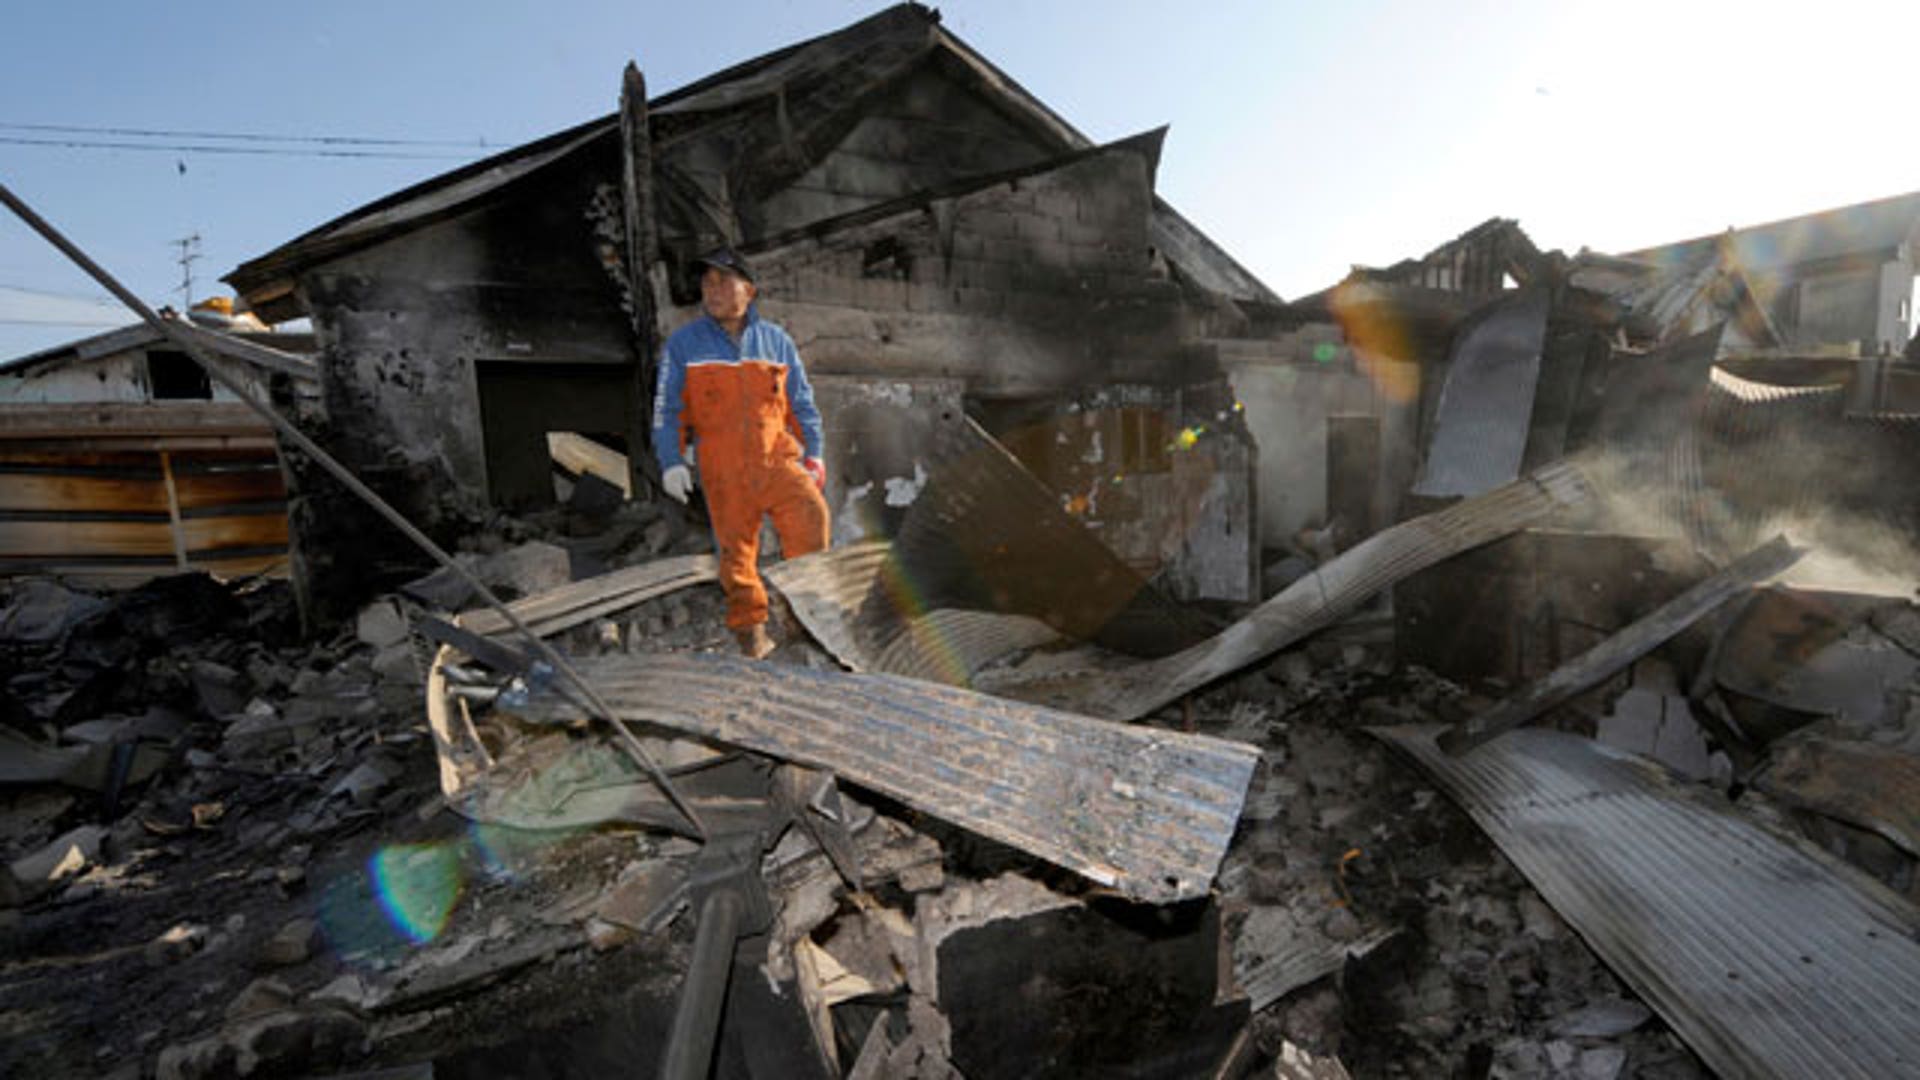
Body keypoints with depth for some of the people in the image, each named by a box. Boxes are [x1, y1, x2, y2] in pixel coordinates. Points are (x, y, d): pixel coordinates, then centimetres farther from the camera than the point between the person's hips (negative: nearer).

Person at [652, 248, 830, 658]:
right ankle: (750, 631, 15)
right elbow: (667, 408, 8)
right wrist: (671, 461, -3)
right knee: (735, 548, 1)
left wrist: (813, 453, 9)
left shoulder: (775, 340, 13)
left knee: (810, 513, -22)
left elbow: (801, 402, 16)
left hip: (777, 459, 1)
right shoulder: (683, 344, 9)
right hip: (723, 470, 0)